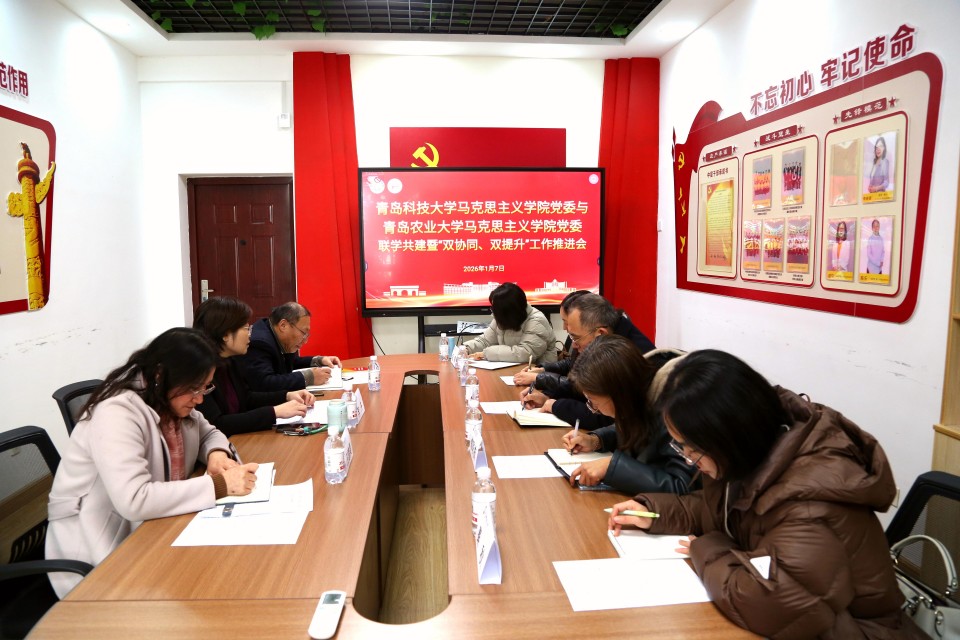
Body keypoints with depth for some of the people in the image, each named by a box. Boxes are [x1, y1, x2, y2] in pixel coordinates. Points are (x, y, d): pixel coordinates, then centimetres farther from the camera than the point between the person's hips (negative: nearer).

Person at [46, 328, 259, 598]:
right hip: (99, 557, -7)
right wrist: (218, 484, -31)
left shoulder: (172, 402, 1)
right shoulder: (117, 413, -25)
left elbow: (209, 434, 15)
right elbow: (134, 500, -34)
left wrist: (217, 454, -9)